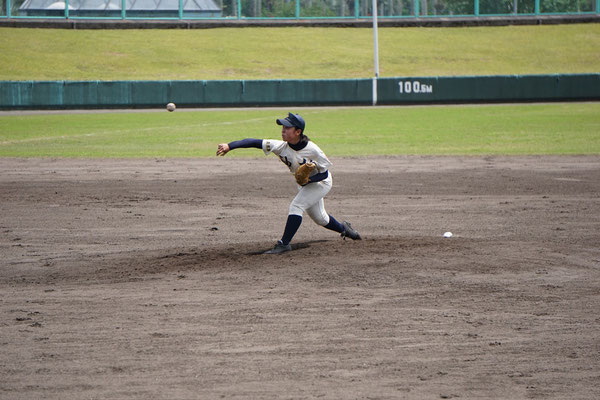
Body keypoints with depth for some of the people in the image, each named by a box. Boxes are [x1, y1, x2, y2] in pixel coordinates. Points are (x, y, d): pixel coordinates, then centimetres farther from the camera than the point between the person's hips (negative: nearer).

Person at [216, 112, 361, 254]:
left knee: (296, 206, -24)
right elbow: (254, 142, -31)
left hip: (321, 182, -6)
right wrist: (229, 146, -43)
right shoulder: (281, 146, -23)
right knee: (319, 218, 20)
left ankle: (284, 244, -19)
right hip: (304, 184, 6)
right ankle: (343, 228, 48)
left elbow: (324, 174, -22)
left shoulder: (312, 150, -33)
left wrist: (309, 178, -40)